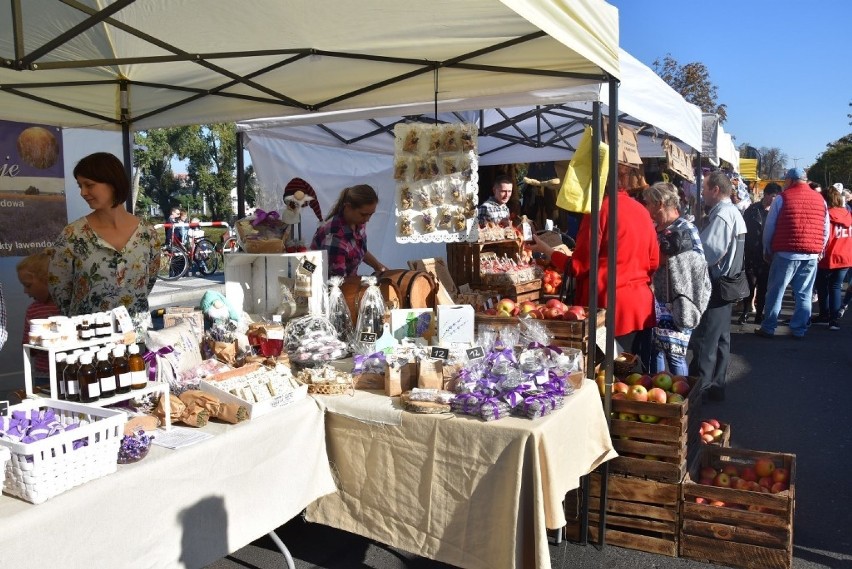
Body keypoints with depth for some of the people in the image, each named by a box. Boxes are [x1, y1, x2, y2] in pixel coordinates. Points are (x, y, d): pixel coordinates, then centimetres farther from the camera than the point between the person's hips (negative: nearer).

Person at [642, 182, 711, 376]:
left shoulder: (685, 229, -10)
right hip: (655, 301, 8)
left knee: (674, 353, -4)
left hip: (675, 304, -8)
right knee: (655, 348, 15)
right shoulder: (655, 228, 13)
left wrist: (669, 258, -16)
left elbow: (698, 261, -17)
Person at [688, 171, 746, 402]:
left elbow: (706, 252, -25)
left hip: (716, 287, -11)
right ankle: (716, 385, 26)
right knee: (720, 338, 16)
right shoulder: (733, 212, 15)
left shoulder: (721, 215, -19)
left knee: (704, 341, -4)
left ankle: (698, 388, 3)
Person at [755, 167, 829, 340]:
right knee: (804, 294, 9)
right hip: (811, 255, 4)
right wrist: (818, 250, 19)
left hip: (786, 253, -3)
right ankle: (799, 330, 12)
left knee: (775, 292, 4)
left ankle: (768, 328, 7)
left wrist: (767, 250, 9)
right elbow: (826, 230, 11)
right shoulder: (820, 199, 8)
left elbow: (769, 227, -1)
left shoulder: (782, 198, -4)